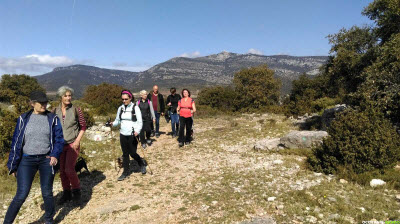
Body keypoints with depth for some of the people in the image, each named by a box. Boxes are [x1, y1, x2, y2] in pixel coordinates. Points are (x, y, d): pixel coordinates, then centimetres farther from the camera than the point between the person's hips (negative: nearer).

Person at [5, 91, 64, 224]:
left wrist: (55, 155, -18)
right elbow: (16, 142, 4)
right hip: (27, 160, 0)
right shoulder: (24, 119, 1)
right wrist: (13, 165, 5)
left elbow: (59, 139, 0)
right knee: (21, 195, -3)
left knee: (47, 193, 10)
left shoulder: (52, 118, 0)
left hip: (46, 160, 0)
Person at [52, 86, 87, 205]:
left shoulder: (76, 110, -5)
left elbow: (83, 126, -1)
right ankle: (66, 193, 27)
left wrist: (77, 140, -9)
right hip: (59, 144, 4)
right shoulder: (55, 111, 3)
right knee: (62, 170, 10)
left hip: (72, 144, -3)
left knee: (69, 169, -12)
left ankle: (76, 190, 13)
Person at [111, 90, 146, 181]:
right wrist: (113, 124, -7)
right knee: (125, 154, 10)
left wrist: (137, 131, -24)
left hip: (132, 135, -4)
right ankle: (126, 172, 23)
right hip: (123, 134, 4)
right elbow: (118, 120, 14)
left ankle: (142, 165, 29)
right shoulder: (120, 108, 6)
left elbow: (140, 122, -9)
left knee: (132, 153, 1)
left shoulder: (135, 108, -8)